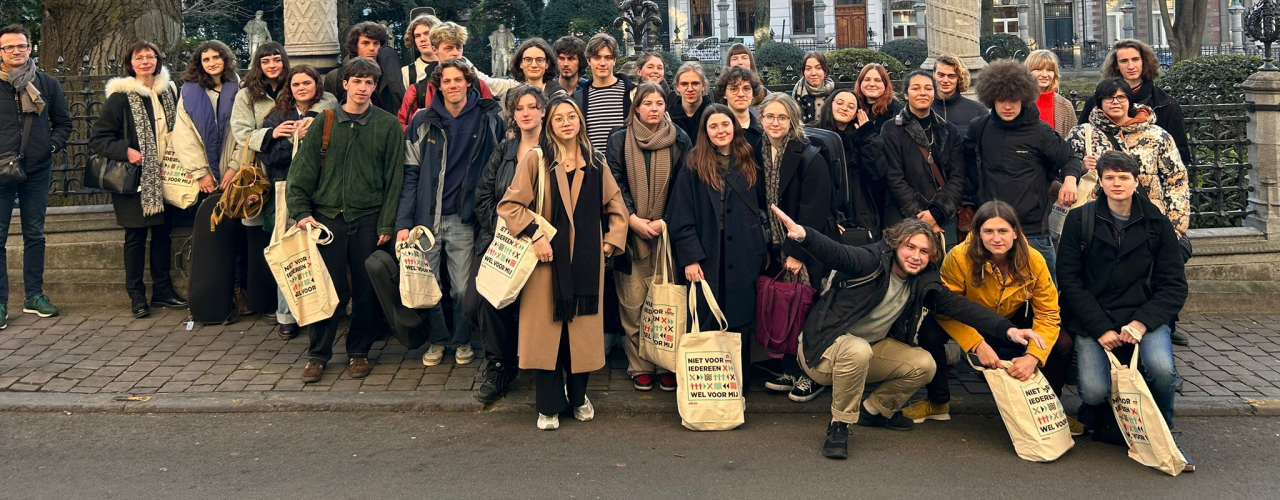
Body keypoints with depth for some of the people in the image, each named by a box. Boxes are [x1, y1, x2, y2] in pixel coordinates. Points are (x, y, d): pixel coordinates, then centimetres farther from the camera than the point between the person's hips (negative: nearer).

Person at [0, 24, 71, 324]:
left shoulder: (48, 84, 7)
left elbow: (63, 122, 14)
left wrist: (53, 145, -4)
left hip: (37, 172, 3)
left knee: (35, 234, 10)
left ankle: (34, 295, 20)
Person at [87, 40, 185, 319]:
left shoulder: (168, 92, 8)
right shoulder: (120, 96, -6)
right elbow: (98, 138, -6)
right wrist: (125, 151, -20)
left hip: (165, 176, 4)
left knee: (163, 232, 10)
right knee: (136, 236, 1)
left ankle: (162, 289, 20)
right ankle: (136, 295, 10)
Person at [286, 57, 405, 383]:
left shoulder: (388, 126, 2)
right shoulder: (324, 124, 6)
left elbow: (394, 178, 1)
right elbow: (302, 171, 5)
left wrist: (387, 223, -4)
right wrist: (301, 212, -7)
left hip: (368, 218, 0)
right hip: (328, 216, 1)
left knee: (366, 289, 6)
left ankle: (359, 351, 20)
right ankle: (318, 354, 13)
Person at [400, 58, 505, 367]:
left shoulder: (488, 119, 2)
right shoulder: (423, 122, 3)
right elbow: (410, 174, 2)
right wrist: (403, 222, -5)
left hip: (464, 219, -1)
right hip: (426, 218, 1)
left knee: (462, 288, 1)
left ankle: (462, 339, 25)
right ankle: (437, 339, 25)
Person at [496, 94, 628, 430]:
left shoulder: (596, 163, 10)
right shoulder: (535, 161, -1)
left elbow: (616, 207, 15)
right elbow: (510, 205, -6)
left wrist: (611, 241, 4)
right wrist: (535, 236, -14)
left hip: (587, 262, 3)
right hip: (548, 259, -3)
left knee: (583, 329, 6)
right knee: (547, 328, -2)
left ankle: (578, 396, 23)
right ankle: (549, 406, 7)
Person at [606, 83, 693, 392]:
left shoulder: (680, 141, 7)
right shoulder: (620, 140, 7)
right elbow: (615, 184, 1)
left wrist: (666, 222, -8)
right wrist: (632, 219, -11)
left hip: (667, 231, 0)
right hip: (631, 231, 0)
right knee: (633, 303, -1)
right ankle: (640, 366, 7)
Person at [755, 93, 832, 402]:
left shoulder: (809, 157, -12)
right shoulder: (760, 155, 6)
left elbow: (813, 211, -16)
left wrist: (796, 253, -17)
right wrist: (767, 248, 3)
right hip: (778, 249, 6)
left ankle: (812, 376, 11)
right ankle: (791, 371, 20)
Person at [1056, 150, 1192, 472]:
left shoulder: (1157, 223, 5)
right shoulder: (1080, 220, 1)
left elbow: (1174, 285, 2)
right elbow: (1069, 279, -3)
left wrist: (1142, 322, -15)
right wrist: (1101, 329, -13)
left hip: (1143, 316, 1)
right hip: (1092, 319, -1)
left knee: (1162, 369, -29)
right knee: (1094, 391, -23)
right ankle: (1094, 420, 16)